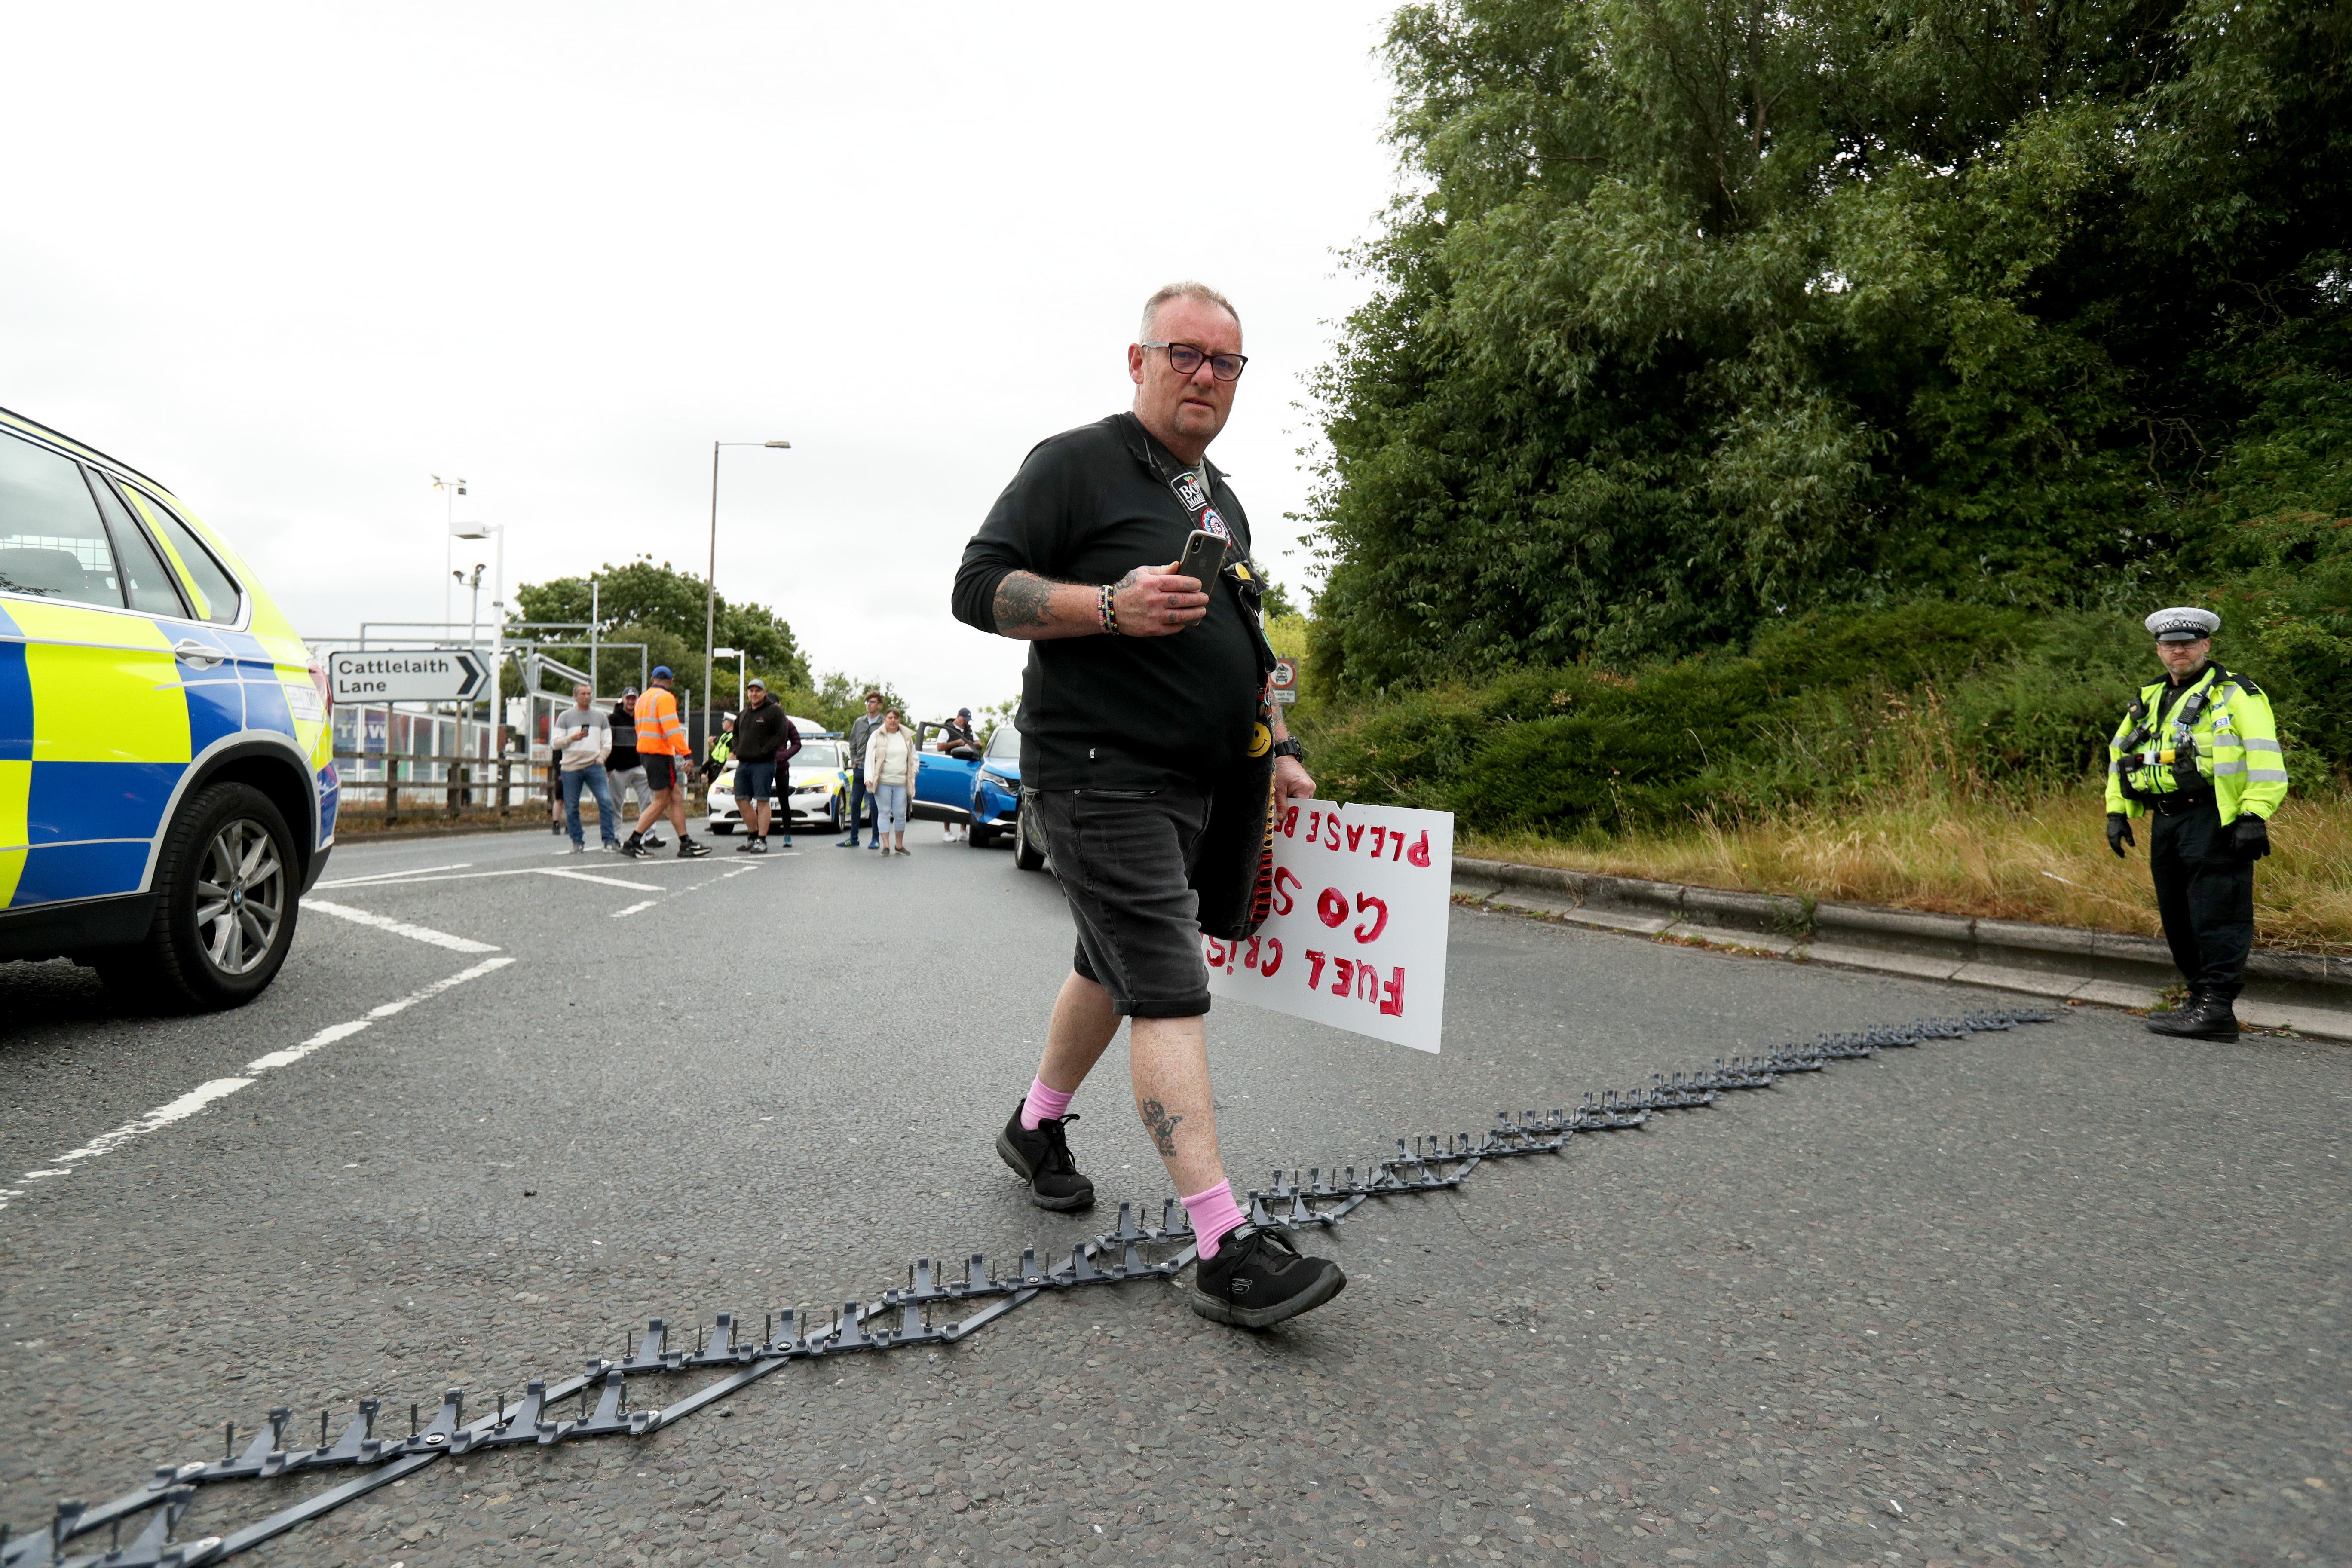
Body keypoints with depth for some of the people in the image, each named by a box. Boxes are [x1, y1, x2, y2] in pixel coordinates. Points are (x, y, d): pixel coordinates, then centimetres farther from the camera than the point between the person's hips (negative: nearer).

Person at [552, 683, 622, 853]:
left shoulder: (601, 717, 14)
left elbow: (607, 744, 13)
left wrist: (600, 760, -1)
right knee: (571, 807, 0)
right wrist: (572, 738, -10)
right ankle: (578, 842, 10)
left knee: (606, 801, -12)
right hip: (571, 768, 0)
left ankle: (610, 840, -6)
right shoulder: (565, 717, 10)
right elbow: (556, 743, 6)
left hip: (594, 767, 0)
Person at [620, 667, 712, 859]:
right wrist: (687, 755, -24)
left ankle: (686, 843, 5)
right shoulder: (665, 698, -10)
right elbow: (672, 729, -21)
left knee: (676, 798, 8)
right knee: (662, 801, -3)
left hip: (645, 752, 9)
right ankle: (633, 843, -2)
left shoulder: (643, 699, 19)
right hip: (660, 754, -9)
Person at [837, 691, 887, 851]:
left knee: (875, 804, -2)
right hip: (859, 770, 5)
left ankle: (876, 839, 7)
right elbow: (853, 743, 17)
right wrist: (854, 761, 7)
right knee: (855, 803, 7)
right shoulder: (859, 722, 10)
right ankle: (853, 838, 15)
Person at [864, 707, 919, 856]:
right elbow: (870, 758, -1)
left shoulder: (907, 737, 13)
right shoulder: (876, 736, 3)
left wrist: (912, 775, 7)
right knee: (884, 813, -2)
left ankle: (899, 845, 15)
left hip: (901, 783, 3)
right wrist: (869, 778, -12)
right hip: (883, 782, -3)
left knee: (900, 814, 3)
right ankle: (886, 846, 2)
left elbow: (914, 759, 21)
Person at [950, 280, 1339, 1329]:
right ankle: (1226, 1251, -14)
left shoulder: (1222, 502, 20)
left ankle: (1035, 1128, 39)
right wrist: (1113, 606, -23)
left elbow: (1243, 647, 27)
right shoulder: (1077, 464, -5)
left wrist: (1277, 748, 17)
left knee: (1114, 964, 18)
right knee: (1169, 994, -14)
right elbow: (979, 586, -11)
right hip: (1098, 775, -9)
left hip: (1186, 785, 9)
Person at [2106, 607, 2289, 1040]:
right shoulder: (2148, 701, 20)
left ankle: (2216, 1008, -8)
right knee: (2178, 919, 10)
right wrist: (2117, 811, 19)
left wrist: (2255, 815, -19)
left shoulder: (2235, 695, -1)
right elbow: (2119, 755, 28)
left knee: (2216, 915, -9)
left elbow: (2265, 757, -10)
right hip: (2165, 823, 8)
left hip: (2215, 822, -8)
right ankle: (2202, 999, 19)